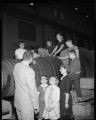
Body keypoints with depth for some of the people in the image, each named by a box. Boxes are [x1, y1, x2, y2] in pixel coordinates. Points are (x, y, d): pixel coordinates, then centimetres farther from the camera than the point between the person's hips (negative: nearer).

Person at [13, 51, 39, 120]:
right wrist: (36, 106, -11)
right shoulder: (30, 71, -26)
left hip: (17, 102, 8)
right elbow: (32, 90, -21)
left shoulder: (16, 66, -3)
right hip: (26, 105, -7)